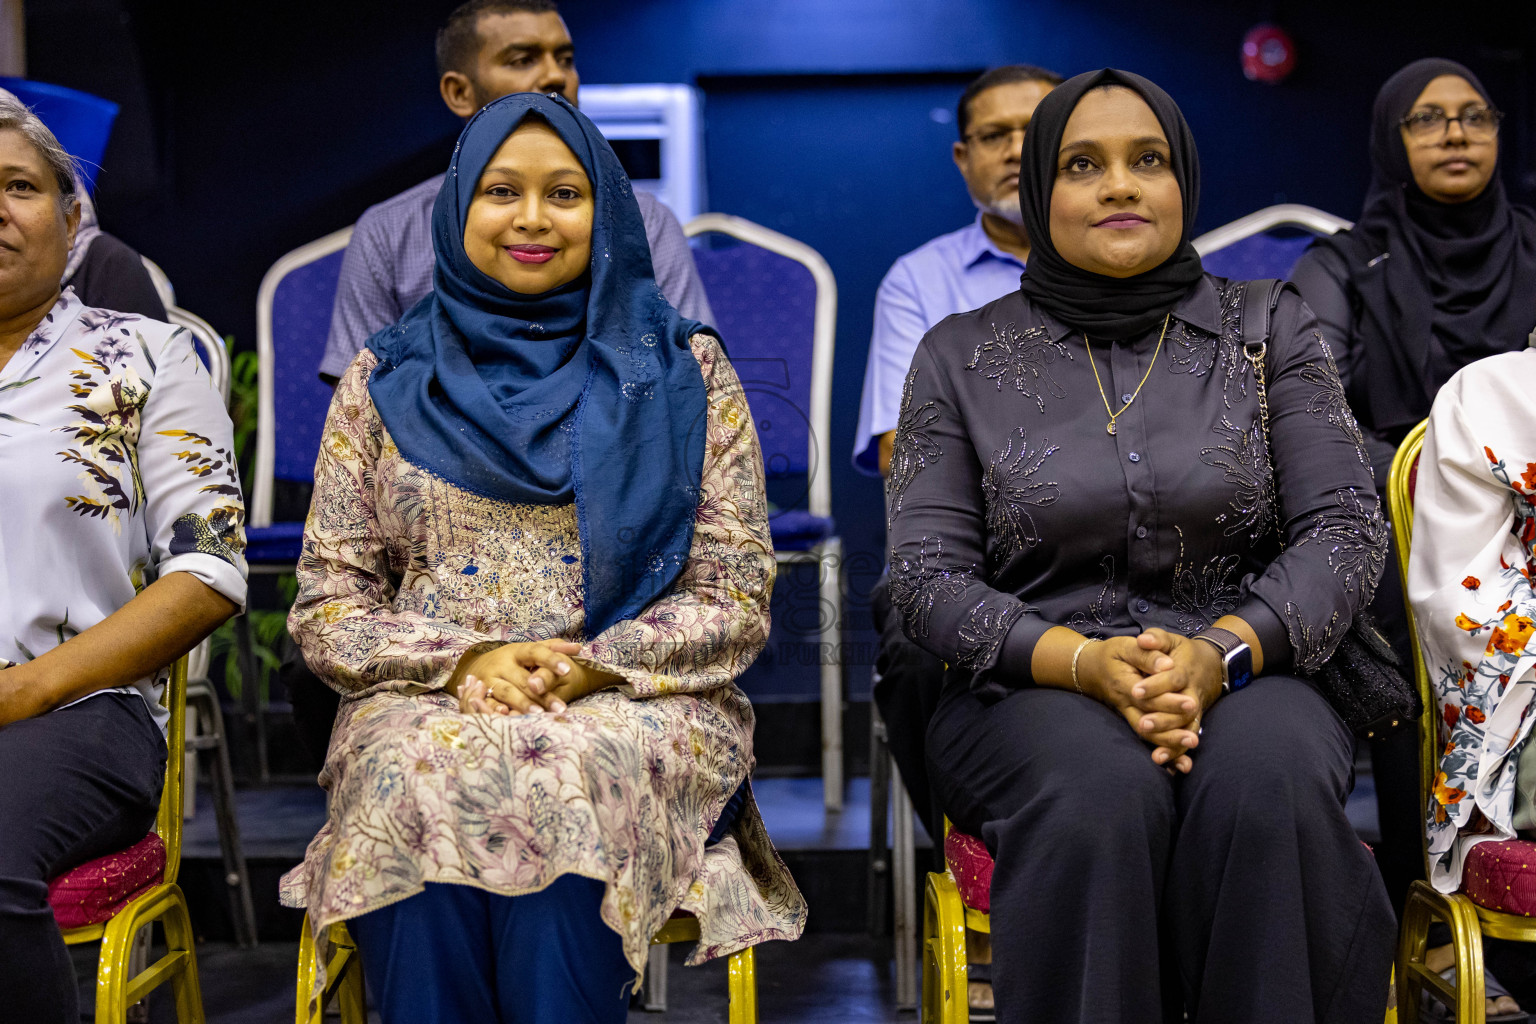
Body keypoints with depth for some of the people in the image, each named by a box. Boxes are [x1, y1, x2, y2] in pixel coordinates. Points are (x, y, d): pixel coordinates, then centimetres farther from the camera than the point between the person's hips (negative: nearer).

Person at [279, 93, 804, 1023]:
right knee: (424, 781, -34)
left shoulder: (683, 371, 9)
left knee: (564, 781, -35)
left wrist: (592, 665, -13)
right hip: (425, 707, 1)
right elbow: (329, 609, 9)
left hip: (635, 706, -1)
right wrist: (462, 661, -10)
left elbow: (736, 603, 4)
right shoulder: (387, 381, 13)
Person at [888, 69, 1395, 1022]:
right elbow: (926, 570, 1)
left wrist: (1224, 653, -17)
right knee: (1105, 793, -35)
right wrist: (1083, 661, -17)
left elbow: (1346, 526, 3)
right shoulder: (962, 356, 9)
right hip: (1031, 692, -1)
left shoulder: (1272, 329, 11)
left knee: (1266, 781, -34)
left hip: (1245, 679, 1)